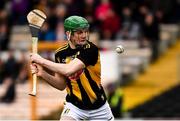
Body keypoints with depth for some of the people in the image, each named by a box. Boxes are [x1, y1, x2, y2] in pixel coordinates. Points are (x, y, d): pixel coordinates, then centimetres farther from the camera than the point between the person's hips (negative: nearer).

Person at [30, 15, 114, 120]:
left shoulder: (91, 49, -20)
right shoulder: (61, 53, -4)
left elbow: (69, 70, -33)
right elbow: (61, 85, 0)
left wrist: (42, 61, -27)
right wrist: (43, 74, -16)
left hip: (98, 107, -2)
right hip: (74, 106, 2)